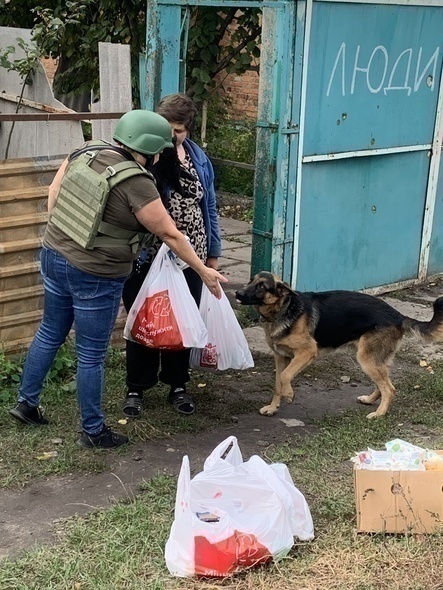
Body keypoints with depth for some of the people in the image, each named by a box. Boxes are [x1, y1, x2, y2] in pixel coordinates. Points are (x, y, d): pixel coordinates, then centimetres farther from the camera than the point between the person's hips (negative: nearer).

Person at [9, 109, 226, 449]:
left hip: (54, 256, 8)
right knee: (92, 356, 7)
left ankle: (27, 402, 39)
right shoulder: (137, 184, -19)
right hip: (95, 276, -7)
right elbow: (170, 235, -12)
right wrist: (204, 271, -2)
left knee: (50, 333, 24)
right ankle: (93, 431, 22)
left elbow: (54, 193, 8)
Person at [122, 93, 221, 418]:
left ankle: (178, 384, 31)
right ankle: (136, 388, 24)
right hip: (146, 257, -4)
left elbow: (209, 206, 11)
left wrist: (213, 252, 13)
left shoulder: (198, 157, 4)